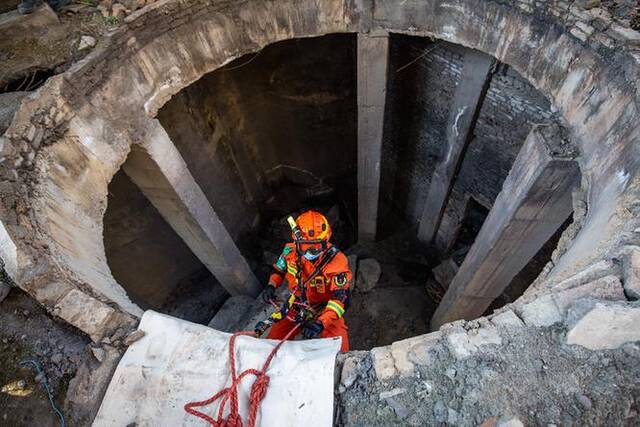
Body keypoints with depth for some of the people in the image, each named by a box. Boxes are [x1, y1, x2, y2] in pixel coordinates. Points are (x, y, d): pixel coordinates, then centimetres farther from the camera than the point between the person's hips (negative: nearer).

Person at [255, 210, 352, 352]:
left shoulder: (337, 262, -29)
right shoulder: (291, 251, -14)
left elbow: (341, 298, -31)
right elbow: (279, 270, 7)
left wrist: (320, 323, -41)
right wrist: (271, 286, -13)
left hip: (326, 311, -3)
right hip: (297, 307, 4)